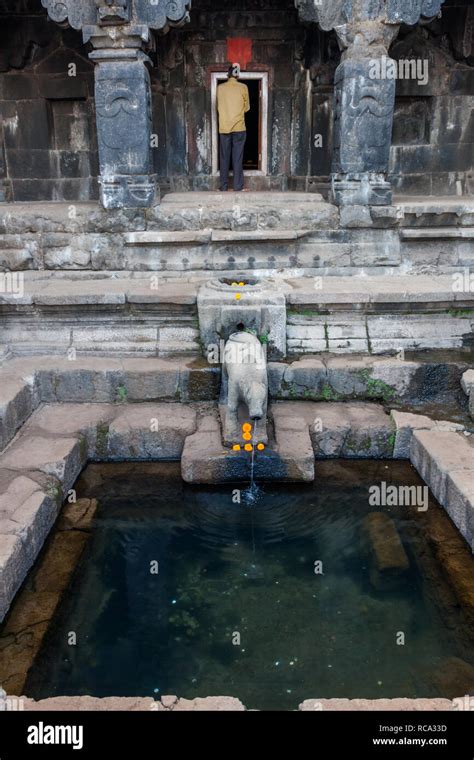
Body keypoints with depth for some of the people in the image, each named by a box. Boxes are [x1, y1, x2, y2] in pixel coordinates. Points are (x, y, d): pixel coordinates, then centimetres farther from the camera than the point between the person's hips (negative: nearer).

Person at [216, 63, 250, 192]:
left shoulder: (220, 88, 4)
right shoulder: (243, 87, 0)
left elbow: (218, 107, 14)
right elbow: (247, 107, 7)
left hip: (224, 128, 1)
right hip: (239, 128, -1)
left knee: (224, 158, 5)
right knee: (238, 158, 0)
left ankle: (223, 187, 6)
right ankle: (238, 187, -1)